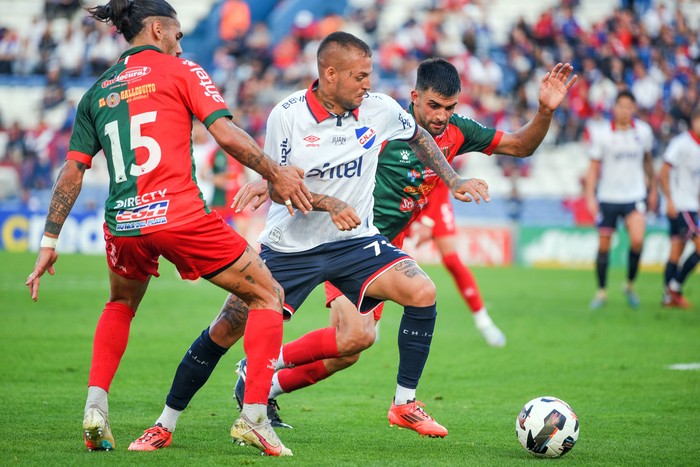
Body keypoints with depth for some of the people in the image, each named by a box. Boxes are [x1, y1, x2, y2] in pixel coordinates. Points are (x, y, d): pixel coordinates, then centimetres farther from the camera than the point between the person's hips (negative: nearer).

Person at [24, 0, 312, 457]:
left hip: (123, 224, 5)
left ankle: (95, 409, 17)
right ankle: (254, 417, -2)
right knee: (268, 296, 9)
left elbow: (72, 171, 13)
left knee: (121, 305, 35)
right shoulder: (180, 71, 5)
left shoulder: (97, 91, 17)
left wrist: (50, 241, 15)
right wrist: (276, 174, 2)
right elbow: (227, 134, -7)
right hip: (180, 214, -5)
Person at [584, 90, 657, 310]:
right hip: (607, 197, 0)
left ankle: (630, 285, 4)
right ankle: (601, 292, 20)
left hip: (634, 196, 0)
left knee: (637, 240, -18)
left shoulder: (644, 131, 0)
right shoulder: (601, 134, -6)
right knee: (603, 246, 3)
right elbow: (593, 167, 0)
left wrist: (652, 188, 22)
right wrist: (590, 196, -8)